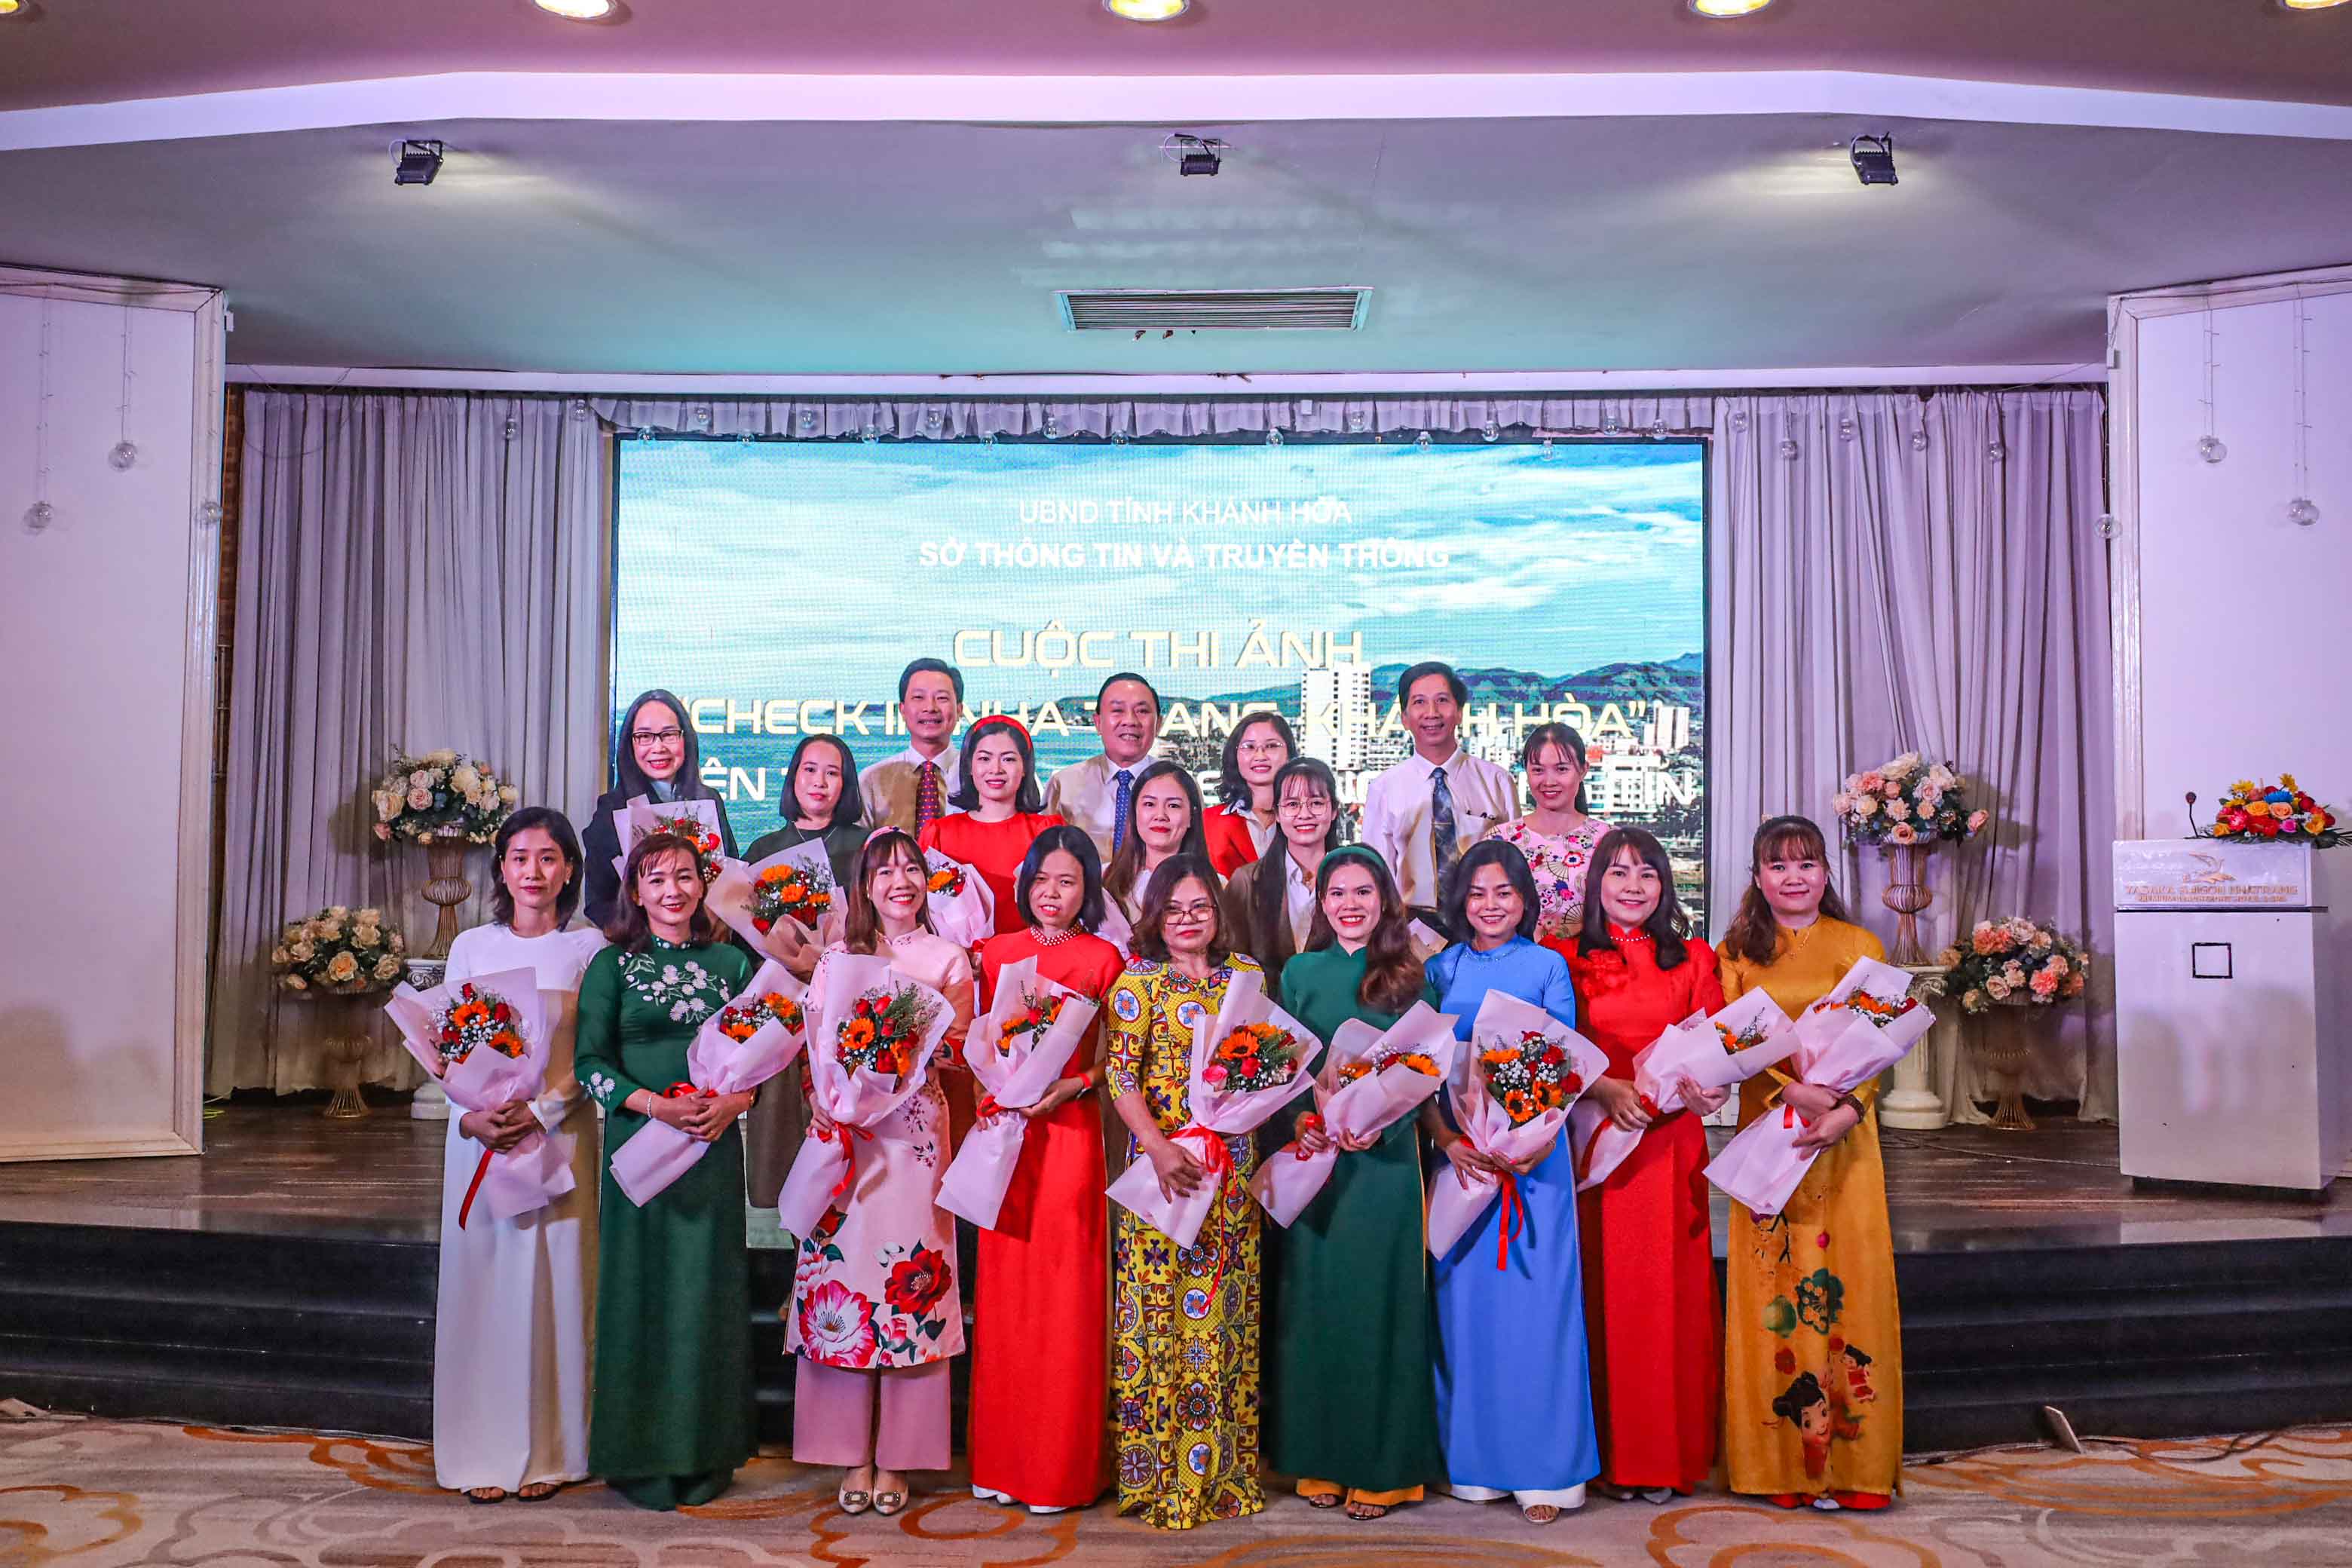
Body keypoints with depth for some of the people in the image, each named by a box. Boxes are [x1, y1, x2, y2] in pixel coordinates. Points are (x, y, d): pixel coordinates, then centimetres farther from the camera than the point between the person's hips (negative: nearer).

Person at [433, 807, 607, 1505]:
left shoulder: (588, 948, 0)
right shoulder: (471, 947, 7)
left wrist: (541, 1113, -16)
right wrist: (472, 1115, -11)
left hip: (559, 1133, -2)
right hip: (479, 1135, 2)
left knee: (551, 1282, 2)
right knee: (481, 1281, 4)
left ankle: (547, 1452, 13)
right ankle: (485, 1452, 15)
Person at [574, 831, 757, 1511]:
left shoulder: (732, 962, 7)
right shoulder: (612, 964, 1)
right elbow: (590, 1059, -4)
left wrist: (735, 1101, -9)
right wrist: (656, 1105, -17)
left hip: (715, 1147, 2)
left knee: (708, 1289, 5)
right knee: (642, 1288, 2)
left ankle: (705, 1453, 17)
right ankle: (642, 1455, 14)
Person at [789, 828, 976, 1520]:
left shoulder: (949, 960, 10)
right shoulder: (837, 957, 11)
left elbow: (956, 1050, 7)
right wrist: (830, 1108, -10)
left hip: (914, 1131, -1)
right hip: (844, 1128, 1)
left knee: (910, 1281, -3)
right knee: (845, 1263, -3)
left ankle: (897, 1456, 7)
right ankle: (851, 1455, 8)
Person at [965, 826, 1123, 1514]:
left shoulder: (1104, 958, 2)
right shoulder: (996, 952, 11)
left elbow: (1111, 1056, 0)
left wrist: (1071, 1086, -16)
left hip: (1070, 1128, -3)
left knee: (1065, 1294, -1)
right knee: (1004, 1288, 6)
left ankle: (1061, 1464, 10)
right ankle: (1000, 1457, 17)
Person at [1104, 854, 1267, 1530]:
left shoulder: (1246, 973, 10)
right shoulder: (1138, 981, -2)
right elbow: (1121, 1075, -9)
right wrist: (1159, 1147, -19)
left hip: (1233, 1162, 4)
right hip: (1165, 1157, -4)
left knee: (1227, 1307, 9)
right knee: (1158, 1307, -1)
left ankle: (1224, 1467, 20)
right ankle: (1158, 1473, 10)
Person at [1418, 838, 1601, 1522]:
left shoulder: (1548, 966, 5)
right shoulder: (1441, 970, 9)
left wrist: (1539, 1138, -16)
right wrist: (1447, 1141, -11)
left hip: (1535, 1146, -2)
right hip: (1460, 1148, 2)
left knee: (1538, 1296, -2)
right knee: (1465, 1295, 4)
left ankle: (1544, 1465, 6)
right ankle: (1475, 1459, 15)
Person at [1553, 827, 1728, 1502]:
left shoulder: (1694, 960, 11)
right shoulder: (1563, 958, 5)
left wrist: (1702, 1087, -15)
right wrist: (1607, 1089, -17)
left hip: (1669, 1142, 1)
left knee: (1668, 1291, 3)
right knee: (1601, 1289, 1)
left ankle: (1667, 1452, 14)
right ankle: (1610, 1452, 11)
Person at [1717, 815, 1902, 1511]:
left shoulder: (1858, 946, 6)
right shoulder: (1735, 952, 9)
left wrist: (1846, 1109, -20)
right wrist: (1793, 1091, -19)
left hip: (1842, 1138, -1)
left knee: (1843, 1283, -2)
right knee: (1771, 1287, 1)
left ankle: (1847, 1458, 6)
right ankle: (1779, 1458, 9)